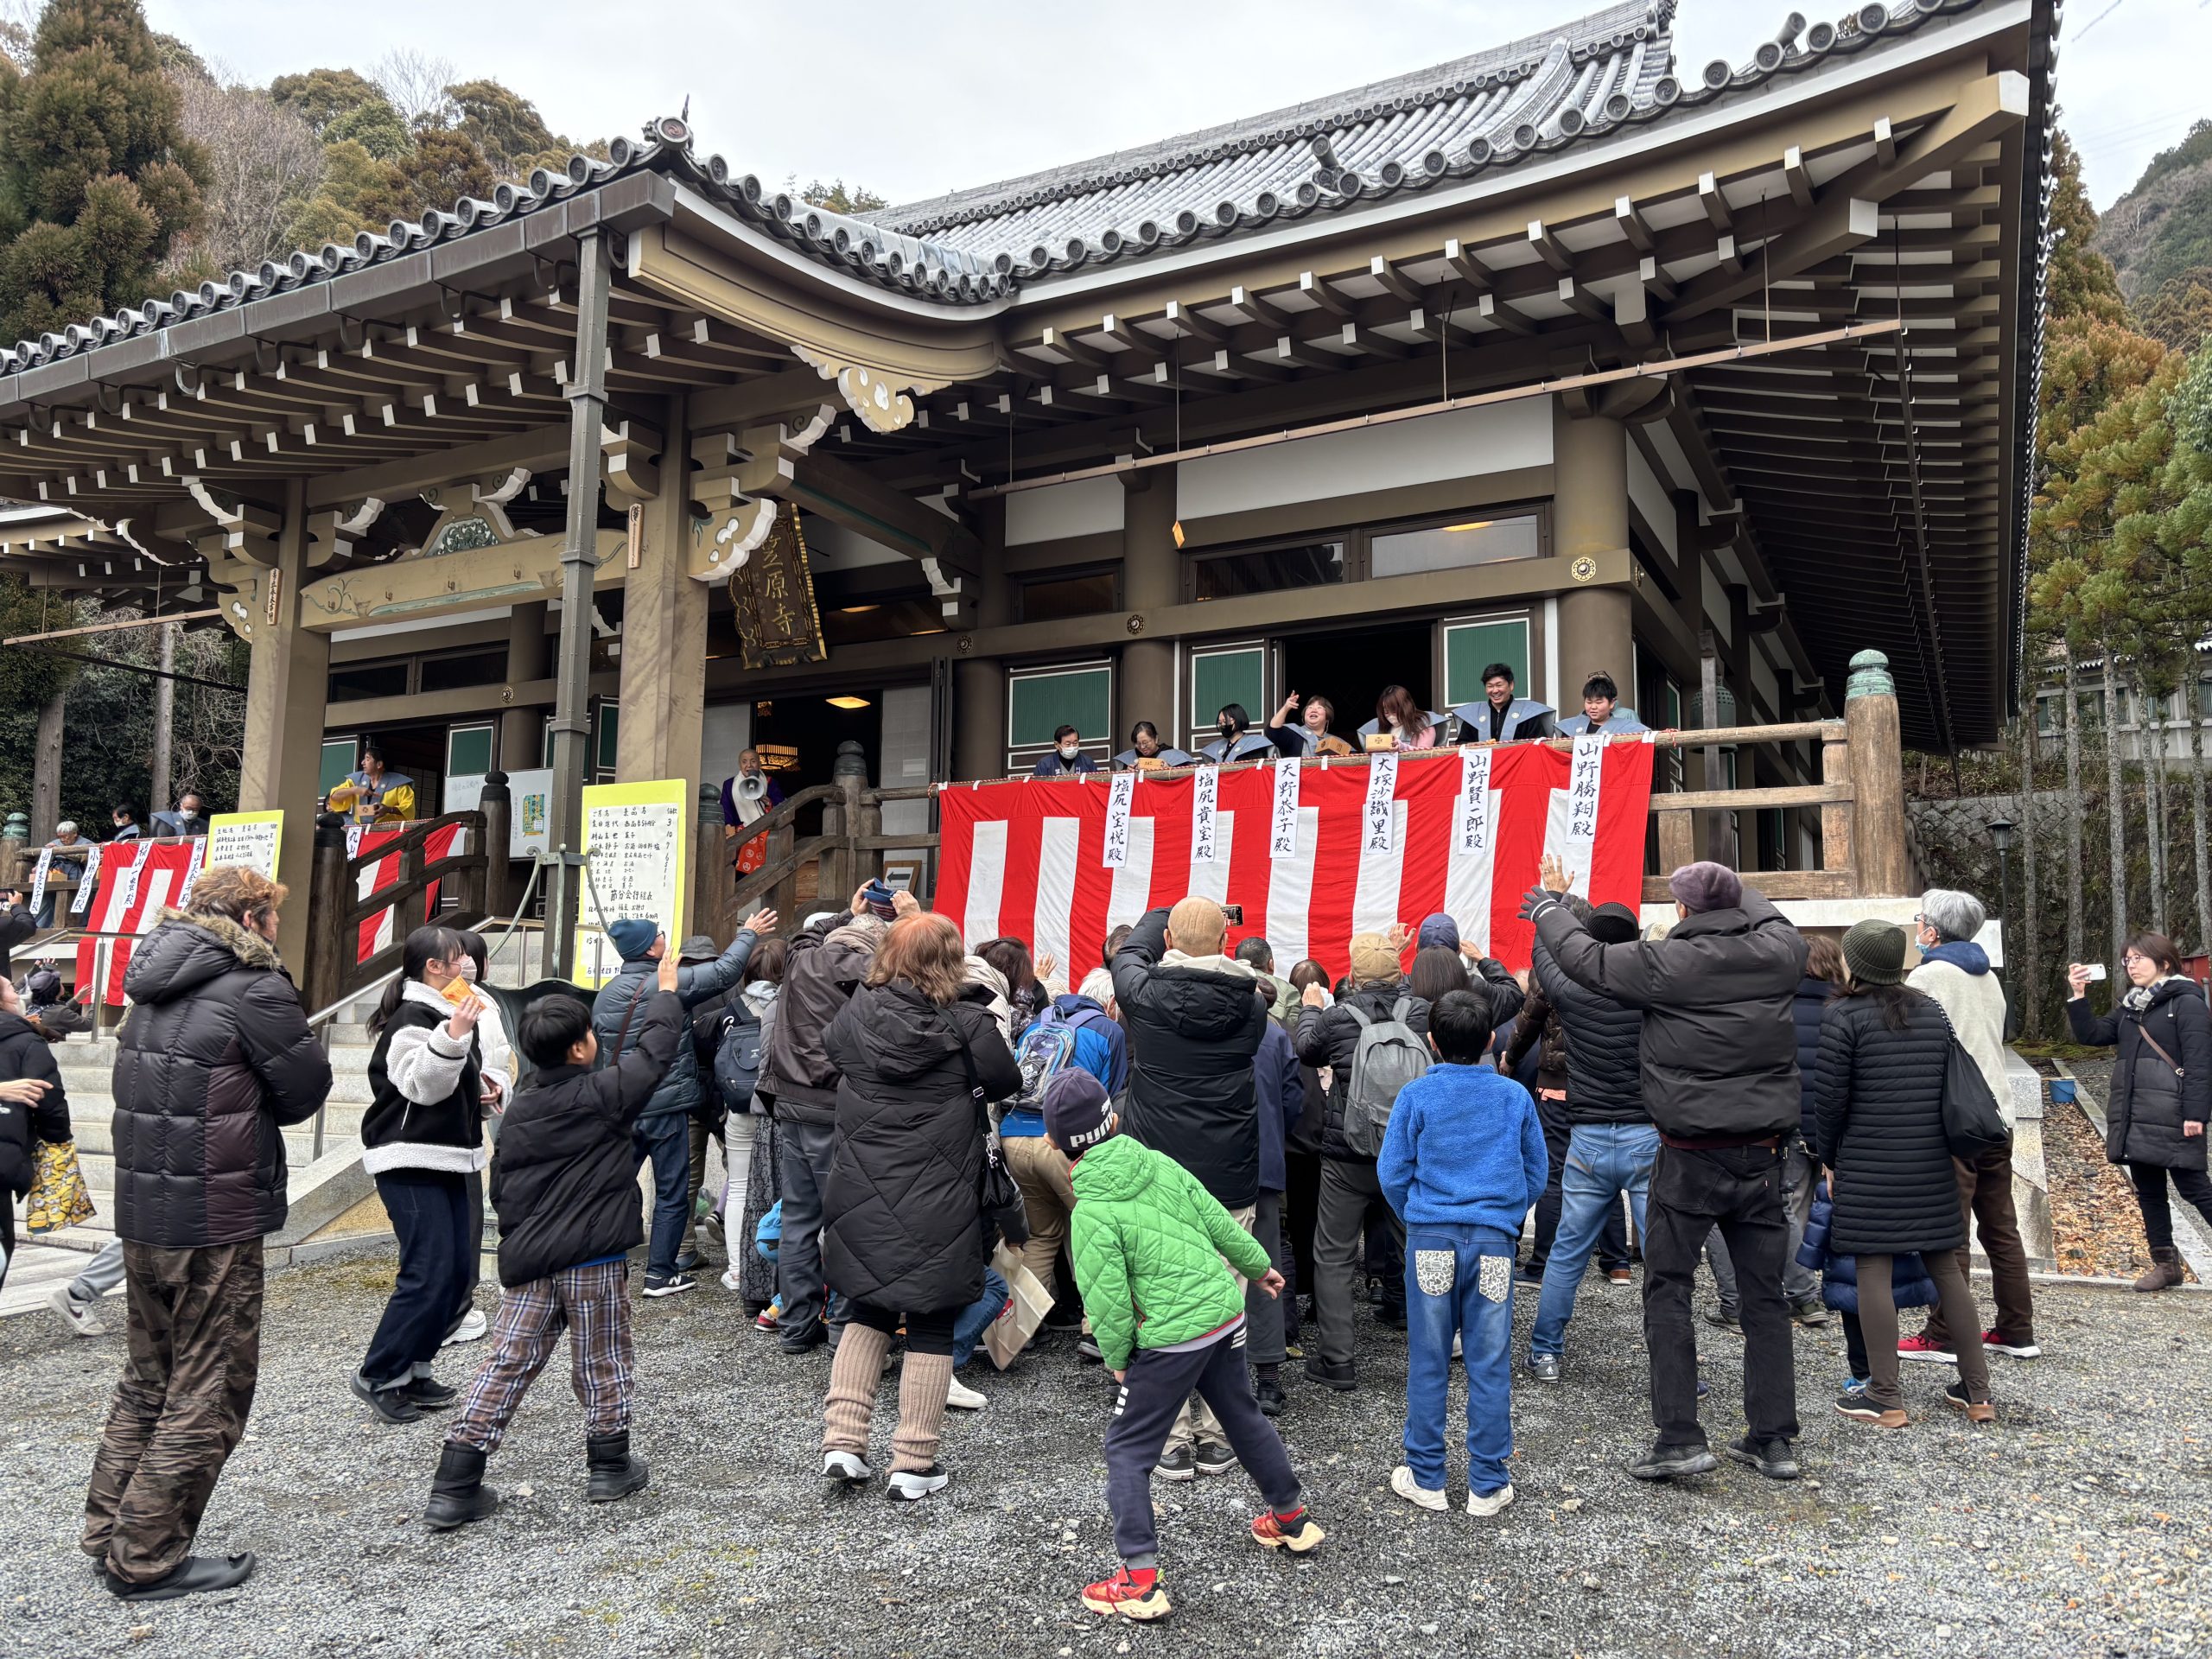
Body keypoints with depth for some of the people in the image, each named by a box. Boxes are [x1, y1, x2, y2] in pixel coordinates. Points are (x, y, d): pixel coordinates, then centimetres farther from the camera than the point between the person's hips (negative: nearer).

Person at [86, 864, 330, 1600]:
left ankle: (109, 1531, 30)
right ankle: (147, 1559, 11)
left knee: (147, 1378, 22)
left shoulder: (156, 986, 10)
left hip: (141, 1212, 8)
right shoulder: (255, 990, -16)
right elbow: (307, 1092, -9)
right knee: (209, 1391, 4)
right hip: (216, 1224, -8)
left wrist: (237, 1103, 5)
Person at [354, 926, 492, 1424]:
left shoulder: (446, 1012, 16)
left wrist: (480, 1087, 14)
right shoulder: (412, 1018, -14)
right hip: (410, 1162, -10)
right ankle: (379, 1376, 2)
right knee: (430, 1274, -12)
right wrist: (453, 1035, -37)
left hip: (446, 1159, 10)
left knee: (457, 1271, 8)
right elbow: (422, 1086, -25)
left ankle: (413, 1371, 18)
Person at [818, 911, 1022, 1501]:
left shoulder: (854, 1016, -4)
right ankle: (913, 1465, 15)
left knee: (867, 1314, 21)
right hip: (937, 1211, -3)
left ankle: (841, 1440, 16)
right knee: (931, 1327, 9)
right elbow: (1008, 1082, 2)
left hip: (863, 1202, 4)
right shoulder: (968, 1025, -14)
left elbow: (831, 1048, 18)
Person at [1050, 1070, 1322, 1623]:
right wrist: (1258, 1266, 24)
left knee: (1127, 1451, 6)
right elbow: (1218, 1221, 8)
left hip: (1170, 1338, -7)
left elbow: (1108, 1299, -16)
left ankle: (1141, 1581, 6)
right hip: (1225, 1313, 7)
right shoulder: (1160, 1164, -1)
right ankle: (1291, 1519, 45)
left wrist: (1117, 1359, 2)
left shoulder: (1093, 1212, -18)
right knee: (1243, 1416, 27)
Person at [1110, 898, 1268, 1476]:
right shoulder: (1251, 1007, -4)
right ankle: (1215, 1437, 17)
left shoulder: (1146, 995, -7)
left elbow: (1129, 952, 15)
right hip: (1231, 1184, 1)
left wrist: (1160, 916, 35)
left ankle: (1174, 1440, 12)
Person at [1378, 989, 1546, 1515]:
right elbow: (1535, 1174, 9)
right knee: (1490, 1365, 7)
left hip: (1430, 1238, -1)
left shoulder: (1416, 1095, -2)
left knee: (1427, 1364, 8)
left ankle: (1426, 1478, 16)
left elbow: (1392, 1173, 0)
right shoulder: (1514, 1097, 4)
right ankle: (1487, 1484, 14)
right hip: (1495, 1239, 1)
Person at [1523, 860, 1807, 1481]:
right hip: (1762, 1156, 5)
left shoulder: (1667, 962, -14)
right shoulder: (1778, 951, -1)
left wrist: (1547, 910, 15)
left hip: (1690, 1156, -5)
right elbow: (1771, 918, 23)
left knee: (1667, 1290, 5)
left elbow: (1587, 959, -2)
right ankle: (1773, 1440, 19)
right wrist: (1734, 888, 40)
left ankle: (1680, 1437, 2)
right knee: (1765, 1294, 12)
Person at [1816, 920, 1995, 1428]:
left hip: (1868, 1163, -6)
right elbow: (1951, 1086, 11)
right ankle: (1977, 1392, 19)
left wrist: (1830, 1159, 3)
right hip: (1932, 1165, 6)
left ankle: (1886, 1399, 1)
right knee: (1947, 1269, 13)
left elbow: (1832, 1099, -10)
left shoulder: (1842, 1016, -9)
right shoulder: (1932, 1011, 9)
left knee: (1873, 1271, -1)